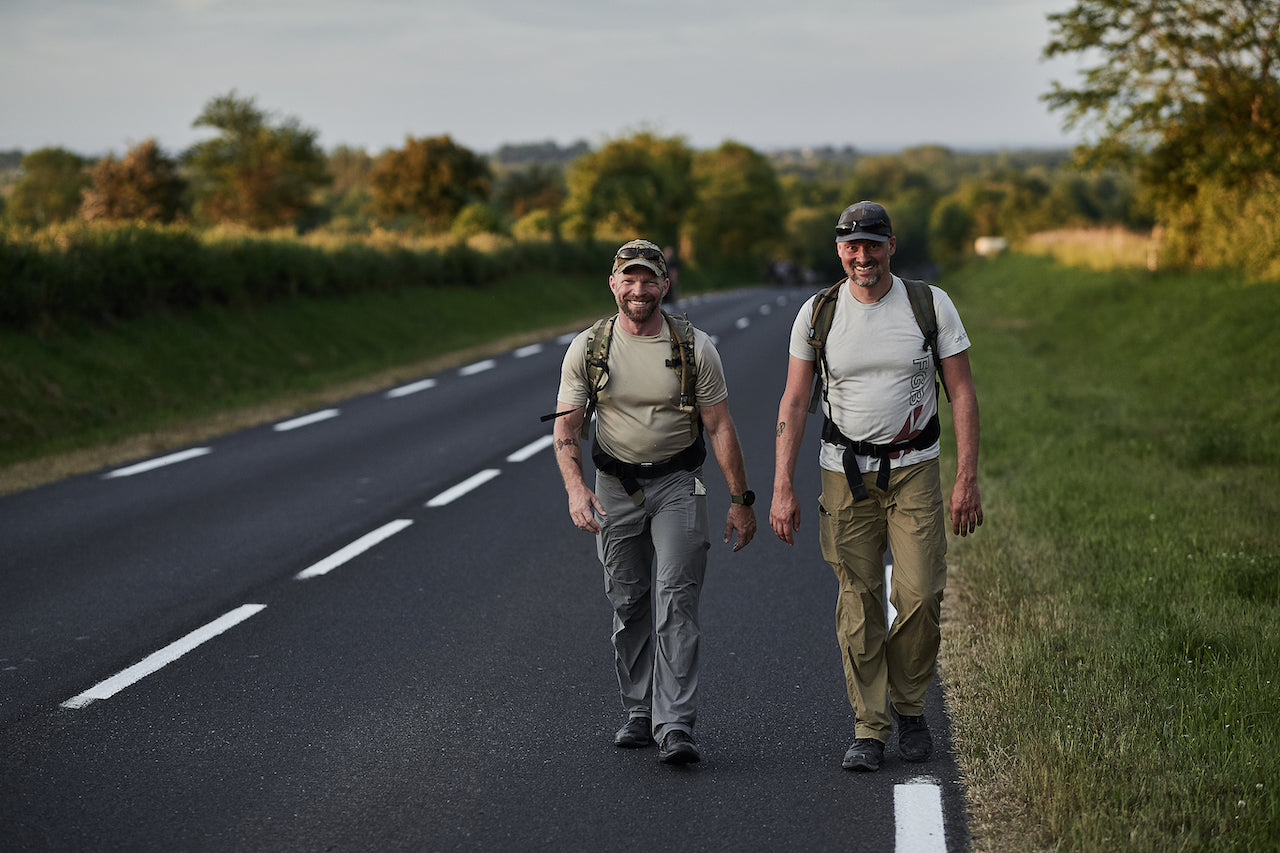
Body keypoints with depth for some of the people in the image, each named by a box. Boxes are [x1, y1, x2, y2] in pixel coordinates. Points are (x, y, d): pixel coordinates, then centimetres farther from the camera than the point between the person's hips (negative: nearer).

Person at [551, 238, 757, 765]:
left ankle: (676, 727, -16)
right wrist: (575, 488, -22)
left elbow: (720, 426, -2)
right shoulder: (587, 348, -2)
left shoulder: (695, 347, -5)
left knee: (676, 603, -12)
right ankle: (640, 714, 22)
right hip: (614, 488, 2)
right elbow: (567, 425, -5)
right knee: (628, 604, 9)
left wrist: (740, 499, -3)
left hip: (678, 485, -2)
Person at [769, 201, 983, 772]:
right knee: (858, 604, 0)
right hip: (846, 471, 1)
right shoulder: (817, 314, -1)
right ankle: (869, 730, 8)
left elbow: (963, 394, 0)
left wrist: (968, 479, -7)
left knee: (920, 596, -7)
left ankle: (909, 707, 16)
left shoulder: (931, 306, -3)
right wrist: (782, 488, -5)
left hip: (914, 469, 0)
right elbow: (793, 404, 2)